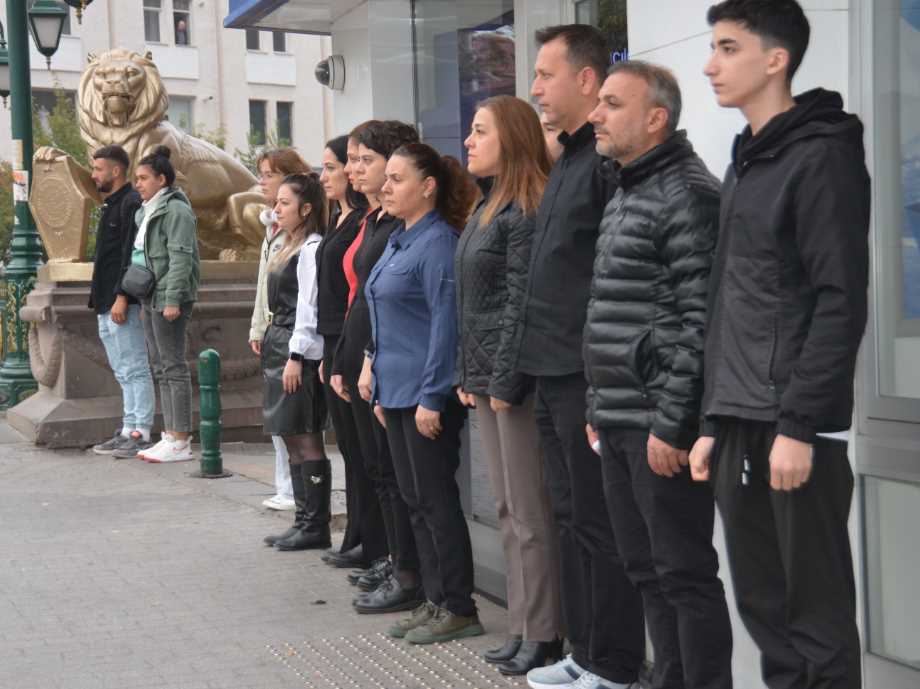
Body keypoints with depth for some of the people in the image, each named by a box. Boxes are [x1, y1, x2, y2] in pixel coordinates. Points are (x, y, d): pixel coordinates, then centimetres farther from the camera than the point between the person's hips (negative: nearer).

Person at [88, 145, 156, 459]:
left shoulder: (132, 204, -12)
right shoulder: (112, 205, 19)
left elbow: (131, 254, -19)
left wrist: (122, 296, -23)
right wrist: (100, 298, 20)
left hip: (123, 303, -10)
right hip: (108, 306, 10)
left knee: (134, 370, -7)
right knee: (124, 372, 13)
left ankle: (140, 436, -4)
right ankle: (129, 431, 19)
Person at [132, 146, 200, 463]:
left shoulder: (176, 211, -11)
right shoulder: (147, 212, 19)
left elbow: (180, 258, -18)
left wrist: (173, 299, -22)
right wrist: (143, 297, 18)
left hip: (170, 298, -10)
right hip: (151, 298, 10)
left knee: (174, 366, -8)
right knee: (161, 367, 11)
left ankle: (180, 442, -6)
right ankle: (170, 435, 17)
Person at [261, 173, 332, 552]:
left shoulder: (311, 248, -12)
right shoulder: (289, 247, 17)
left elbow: (309, 307, -17)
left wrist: (297, 357, -19)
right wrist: (272, 344, 16)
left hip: (300, 352, -10)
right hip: (280, 346, 10)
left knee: (306, 439, -6)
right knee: (292, 438, 11)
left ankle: (316, 527, 0)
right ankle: (305, 521, 17)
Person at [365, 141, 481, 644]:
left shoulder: (438, 242, -13)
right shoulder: (398, 242, 15)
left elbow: (445, 323, -18)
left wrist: (431, 396, -20)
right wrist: (381, 389, 18)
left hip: (426, 394, -10)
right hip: (396, 391, 10)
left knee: (436, 500, -3)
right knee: (415, 500, 13)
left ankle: (458, 608, 6)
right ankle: (435, 600, 21)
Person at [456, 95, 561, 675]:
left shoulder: (527, 211, -12)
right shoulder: (488, 210, 18)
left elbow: (522, 303, -18)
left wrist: (505, 380, -19)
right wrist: (468, 376, 15)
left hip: (517, 381, -10)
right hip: (487, 379, 10)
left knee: (531, 512, -3)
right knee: (508, 510, 13)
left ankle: (544, 636, 4)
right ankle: (523, 626, 21)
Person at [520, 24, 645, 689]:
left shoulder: (611, 160, -13)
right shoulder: (565, 162, 17)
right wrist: (541, 365, 18)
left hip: (591, 377, -10)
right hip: (554, 375, 10)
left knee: (601, 525, -1)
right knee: (572, 518, 15)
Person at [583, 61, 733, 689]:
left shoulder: (688, 195, -12)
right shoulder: (624, 198, 18)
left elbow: (699, 320, -19)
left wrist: (670, 422, -20)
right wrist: (598, 406, 18)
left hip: (662, 426, -9)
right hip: (620, 425, 9)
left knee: (684, 573, -2)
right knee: (647, 570, 15)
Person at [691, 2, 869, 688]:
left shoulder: (823, 157, -8)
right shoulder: (744, 163, 18)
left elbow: (841, 303, -15)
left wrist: (799, 424, -19)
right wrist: (713, 421, 15)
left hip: (794, 425, -8)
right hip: (739, 425, 8)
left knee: (815, 613, 0)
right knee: (761, 604, 11)